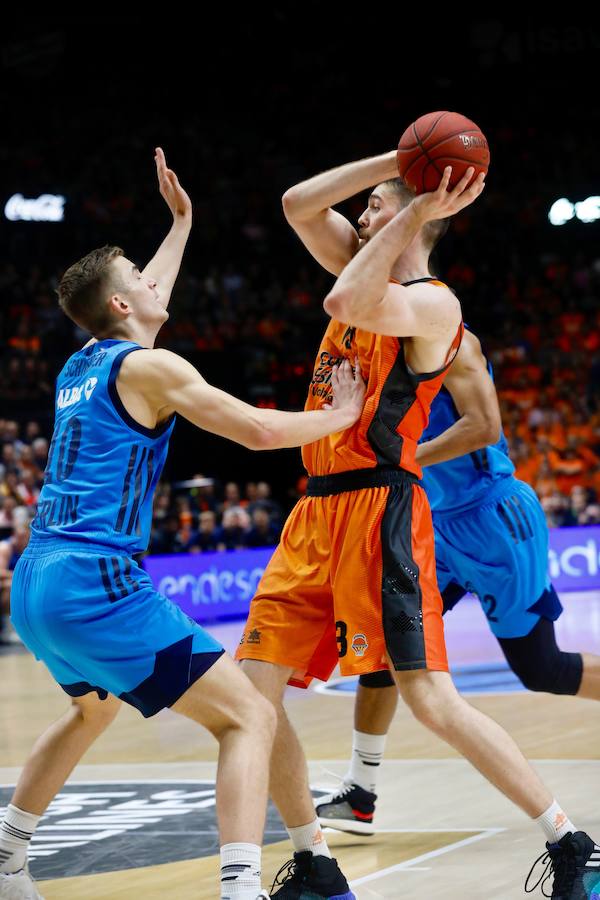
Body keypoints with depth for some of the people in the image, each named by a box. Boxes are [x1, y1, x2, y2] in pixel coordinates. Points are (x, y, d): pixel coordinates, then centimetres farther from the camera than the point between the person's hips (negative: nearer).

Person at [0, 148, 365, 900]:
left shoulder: (79, 365, 17)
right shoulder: (149, 367, -6)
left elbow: (143, 303, 39)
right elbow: (258, 431, -11)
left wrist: (180, 225, 49)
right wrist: (342, 415, 5)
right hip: (98, 586, -9)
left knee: (94, 709, 37)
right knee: (249, 719, -8)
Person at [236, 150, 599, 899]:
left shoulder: (432, 303, -8)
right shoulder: (370, 273, 18)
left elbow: (345, 305, -26)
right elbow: (298, 205, 11)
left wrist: (413, 212, -18)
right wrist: (398, 160, 3)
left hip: (379, 513, -8)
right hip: (317, 511, 9)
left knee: (430, 699, -13)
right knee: (251, 686, 2)